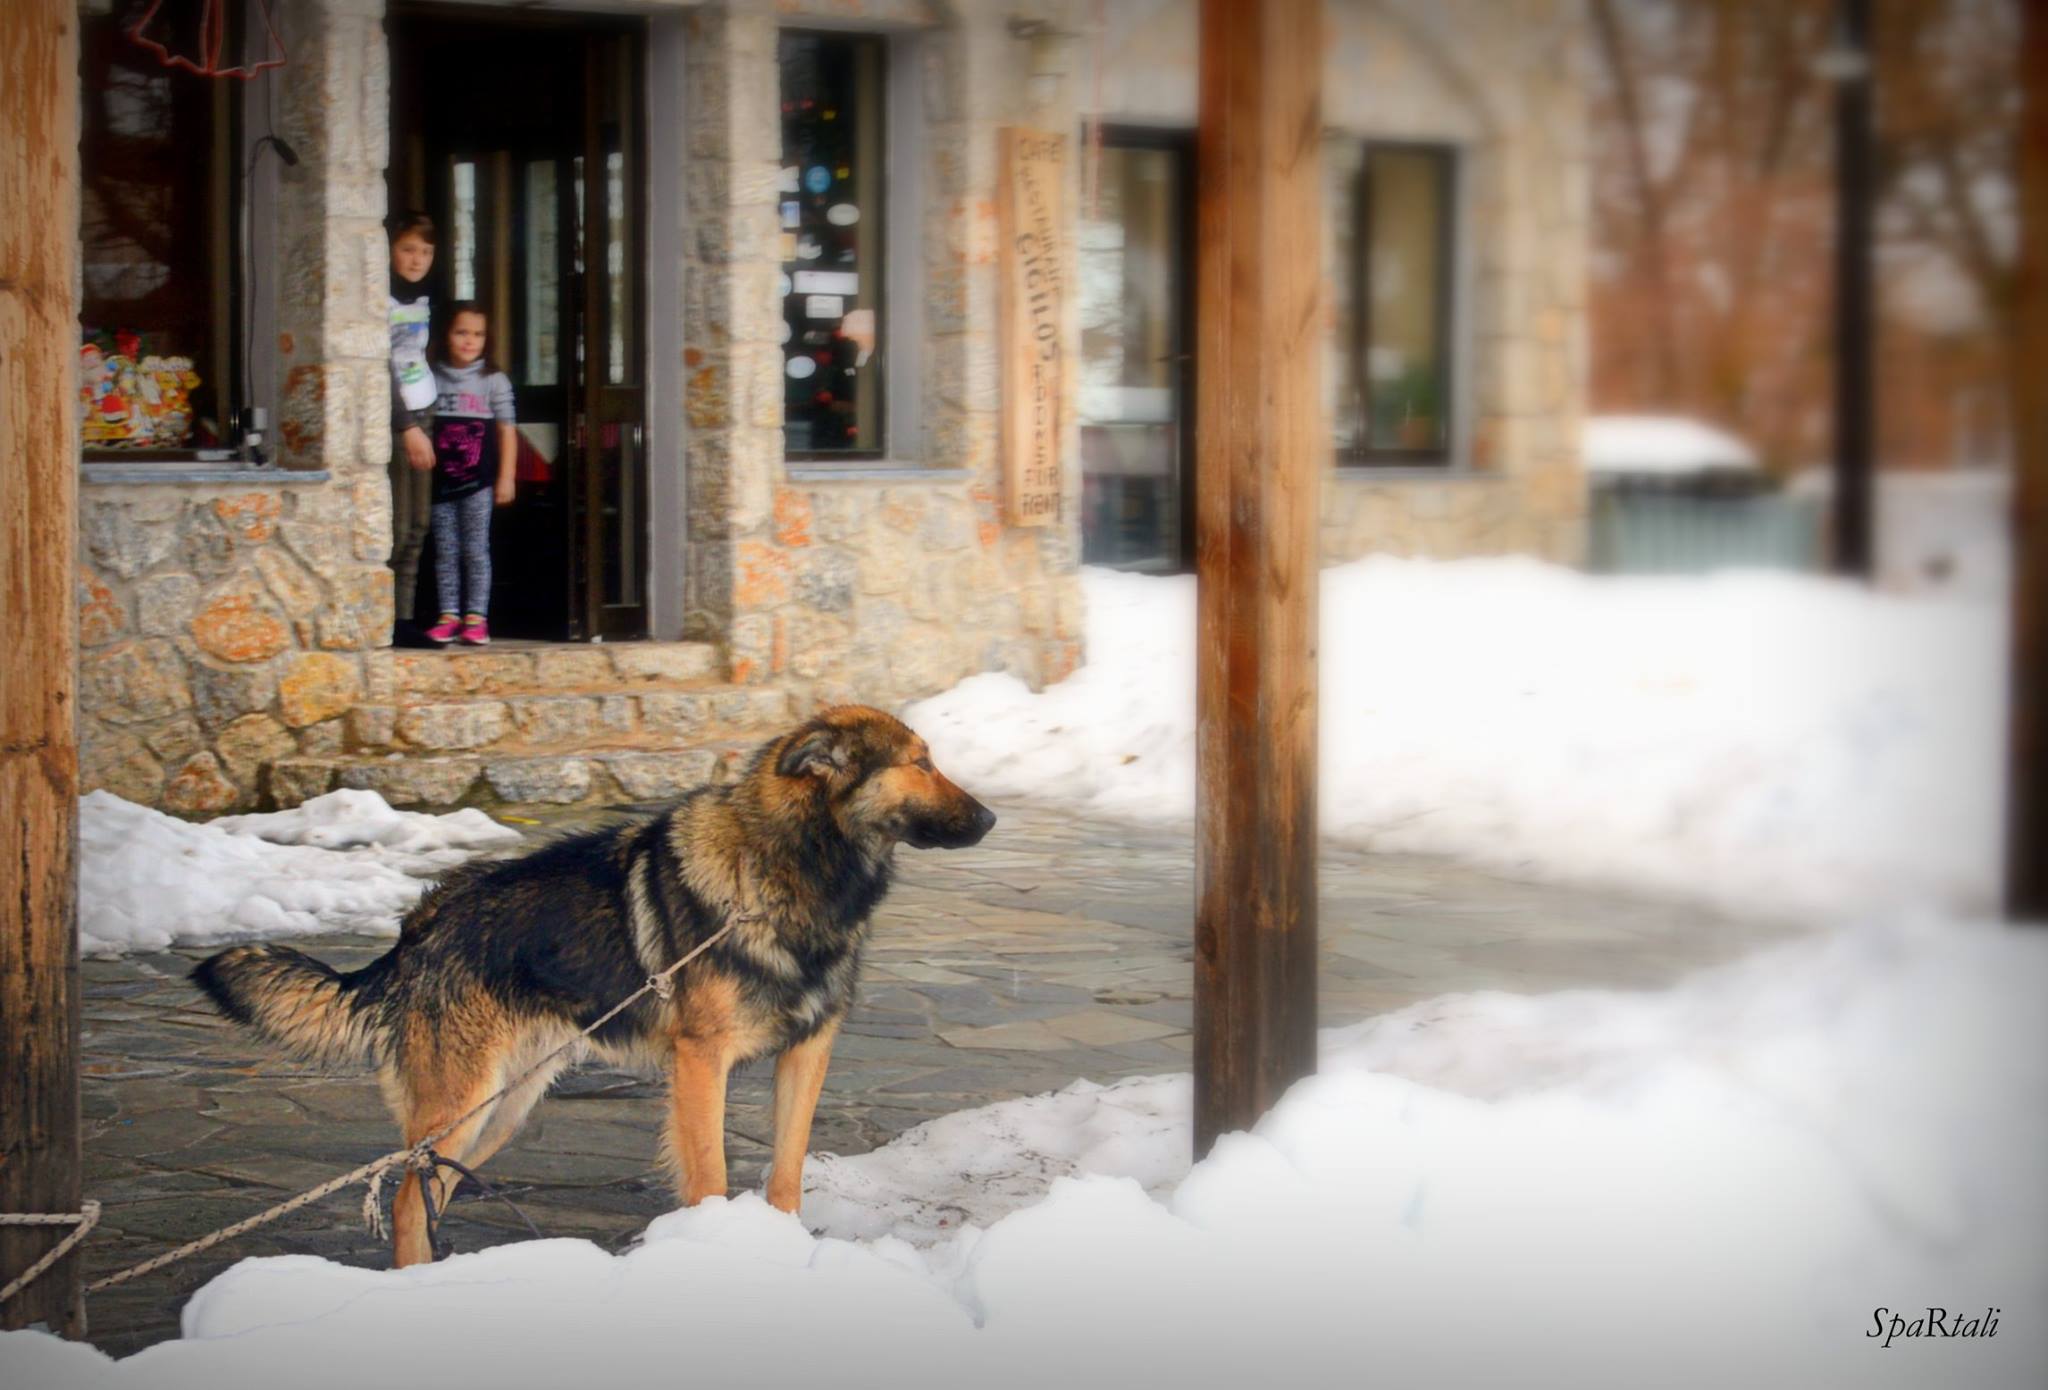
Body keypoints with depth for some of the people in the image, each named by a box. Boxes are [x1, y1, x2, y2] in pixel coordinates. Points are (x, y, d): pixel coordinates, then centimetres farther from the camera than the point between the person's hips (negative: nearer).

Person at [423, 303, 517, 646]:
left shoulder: (493, 381, 0)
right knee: (445, 550, 5)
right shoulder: (432, 378, 5)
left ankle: (476, 616, 5)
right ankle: (449, 615, 9)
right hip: (441, 479, 2)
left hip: (478, 480, -2)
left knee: (476, 549, 1)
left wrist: (506, 477, -4)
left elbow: (507, 431, 1)